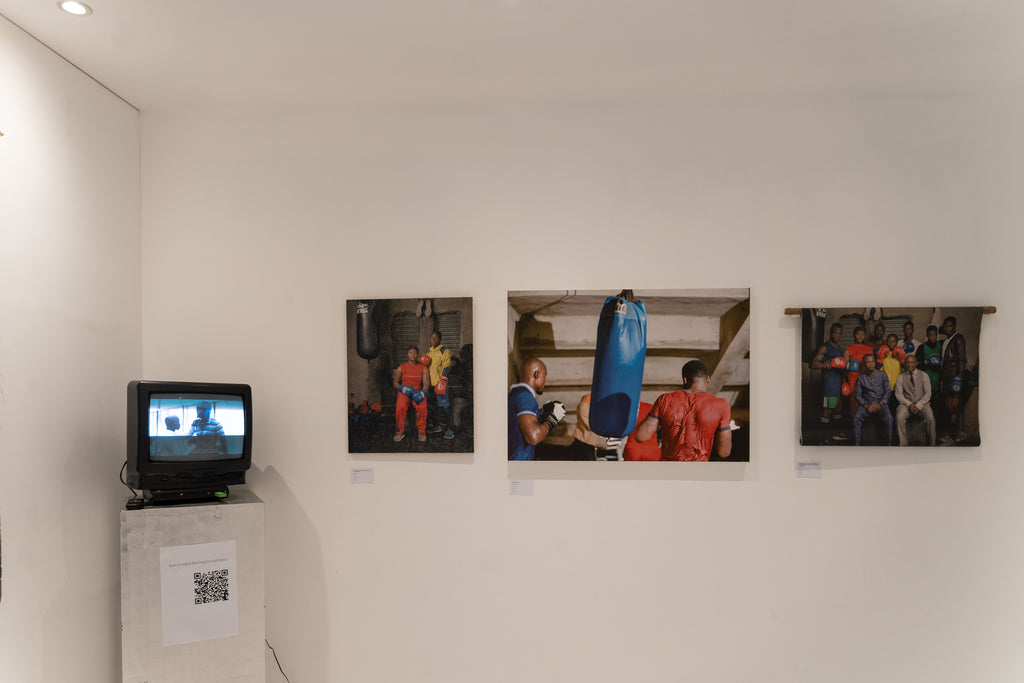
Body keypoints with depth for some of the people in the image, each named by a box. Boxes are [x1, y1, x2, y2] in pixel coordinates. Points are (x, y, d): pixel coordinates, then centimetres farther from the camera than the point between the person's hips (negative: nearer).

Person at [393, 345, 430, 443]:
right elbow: (395, 382, 12)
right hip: (404, 391, 0)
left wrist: (422, 391, -20)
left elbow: (426, 383, 0)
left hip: (418, 391, 0)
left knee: (422, 407, -31)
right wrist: (401, 387, -10)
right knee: (400, 407, -30)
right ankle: (400, 432, -14)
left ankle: (421, 432, -16)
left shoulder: (423, 367, 5)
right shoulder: (401, 367, 6)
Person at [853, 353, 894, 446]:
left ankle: (889, 443, -20)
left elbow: (888, 390, 1)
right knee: (856, 418, -28)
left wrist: (880, 404, -12)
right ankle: (857, 444, -22)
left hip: (881, 403, 0)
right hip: (866, 404, 1)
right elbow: (858, 395, 4)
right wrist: (866, 406, -12)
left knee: (889, 418, -31)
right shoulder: (861, 378, 8)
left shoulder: (882, 375, 7)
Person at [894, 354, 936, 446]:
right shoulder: (901, 377, 9)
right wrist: (909, 404, -14)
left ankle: (931, 444, -15)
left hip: (922, 403, 0)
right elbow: (899, 394, 2)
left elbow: (928, 393, 1)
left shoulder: (924, 375, 8)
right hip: (906, 403, 0)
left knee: (930, 418, -31)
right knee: (899, 417, -31)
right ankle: (903, 443, -21)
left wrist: (918, 406, -13)